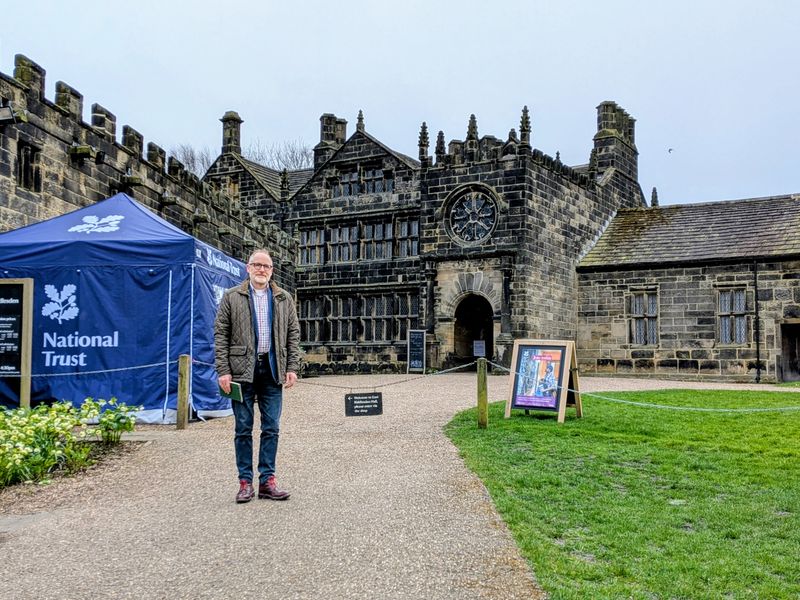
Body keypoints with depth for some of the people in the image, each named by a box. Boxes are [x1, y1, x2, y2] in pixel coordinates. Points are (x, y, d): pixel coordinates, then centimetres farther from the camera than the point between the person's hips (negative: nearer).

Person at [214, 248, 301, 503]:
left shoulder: (284, 299, 11)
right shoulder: (231, 297, 4)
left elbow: (293, 334, 10)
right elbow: (220, 335, 0)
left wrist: (292, 368, 1)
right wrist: (223, 370, -8)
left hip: (273, 370, 2)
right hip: (243, 370, -2)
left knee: (271, 428, 4)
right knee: (243, 429, 4)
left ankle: (267, 481, 12)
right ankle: (245, 482, 11)